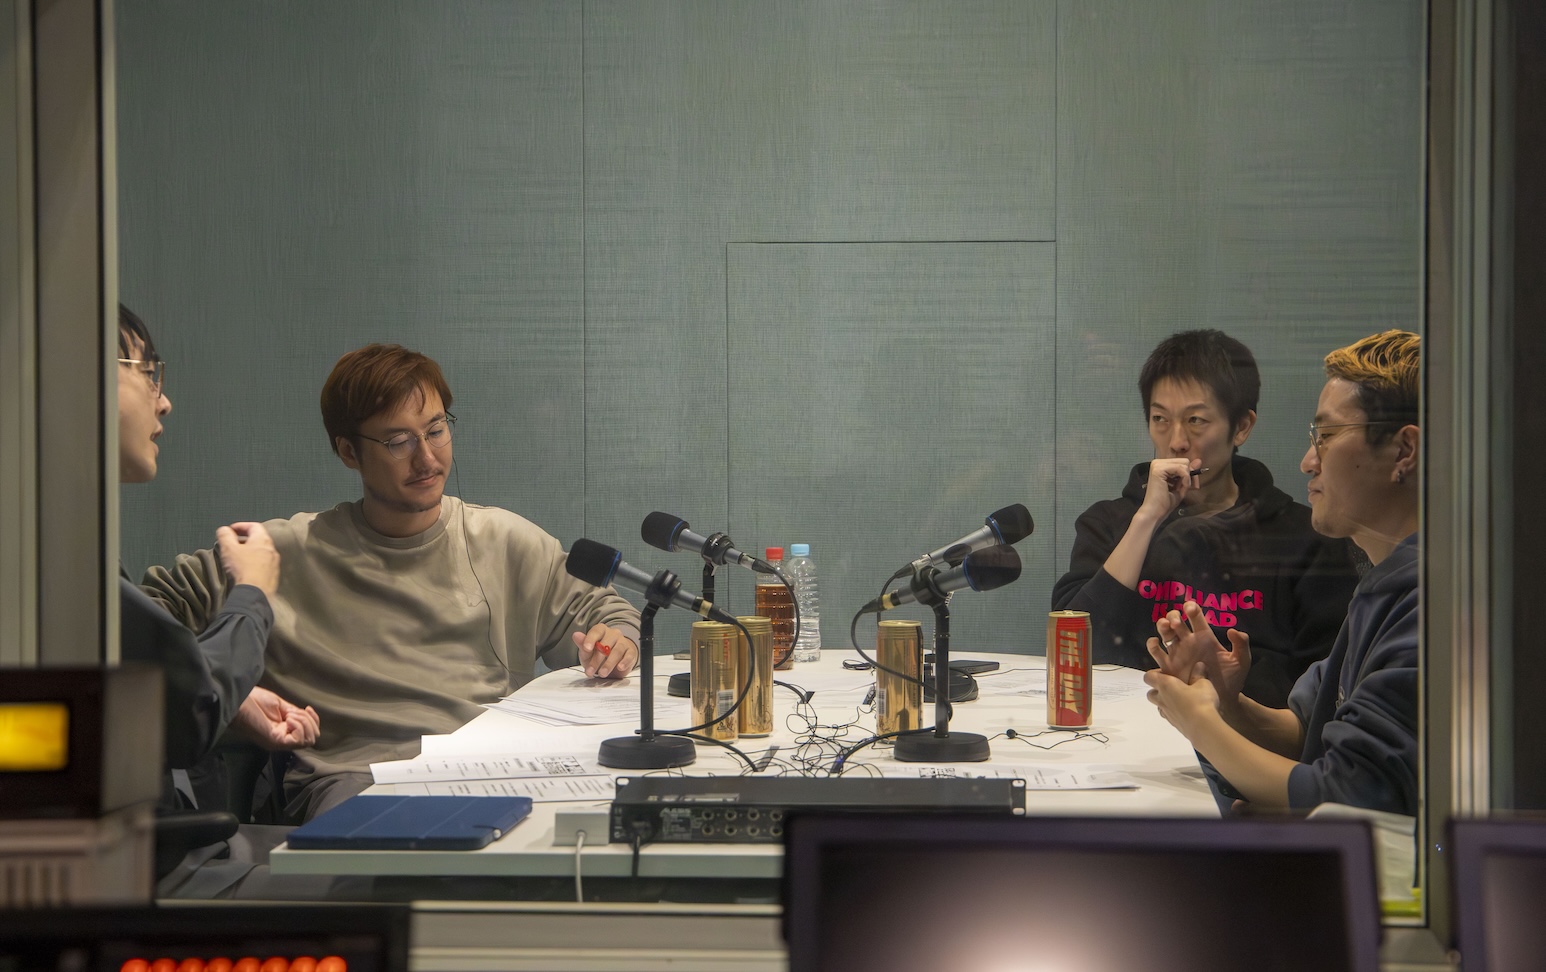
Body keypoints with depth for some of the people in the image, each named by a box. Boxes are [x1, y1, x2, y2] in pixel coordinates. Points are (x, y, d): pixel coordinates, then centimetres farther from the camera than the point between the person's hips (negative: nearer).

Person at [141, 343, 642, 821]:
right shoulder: (287, 553, 10)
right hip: (353, 775, -3)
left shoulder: (506, 542, 17)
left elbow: (599, 610, 27)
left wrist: (618, 640, 1)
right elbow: (152, 602, 14)